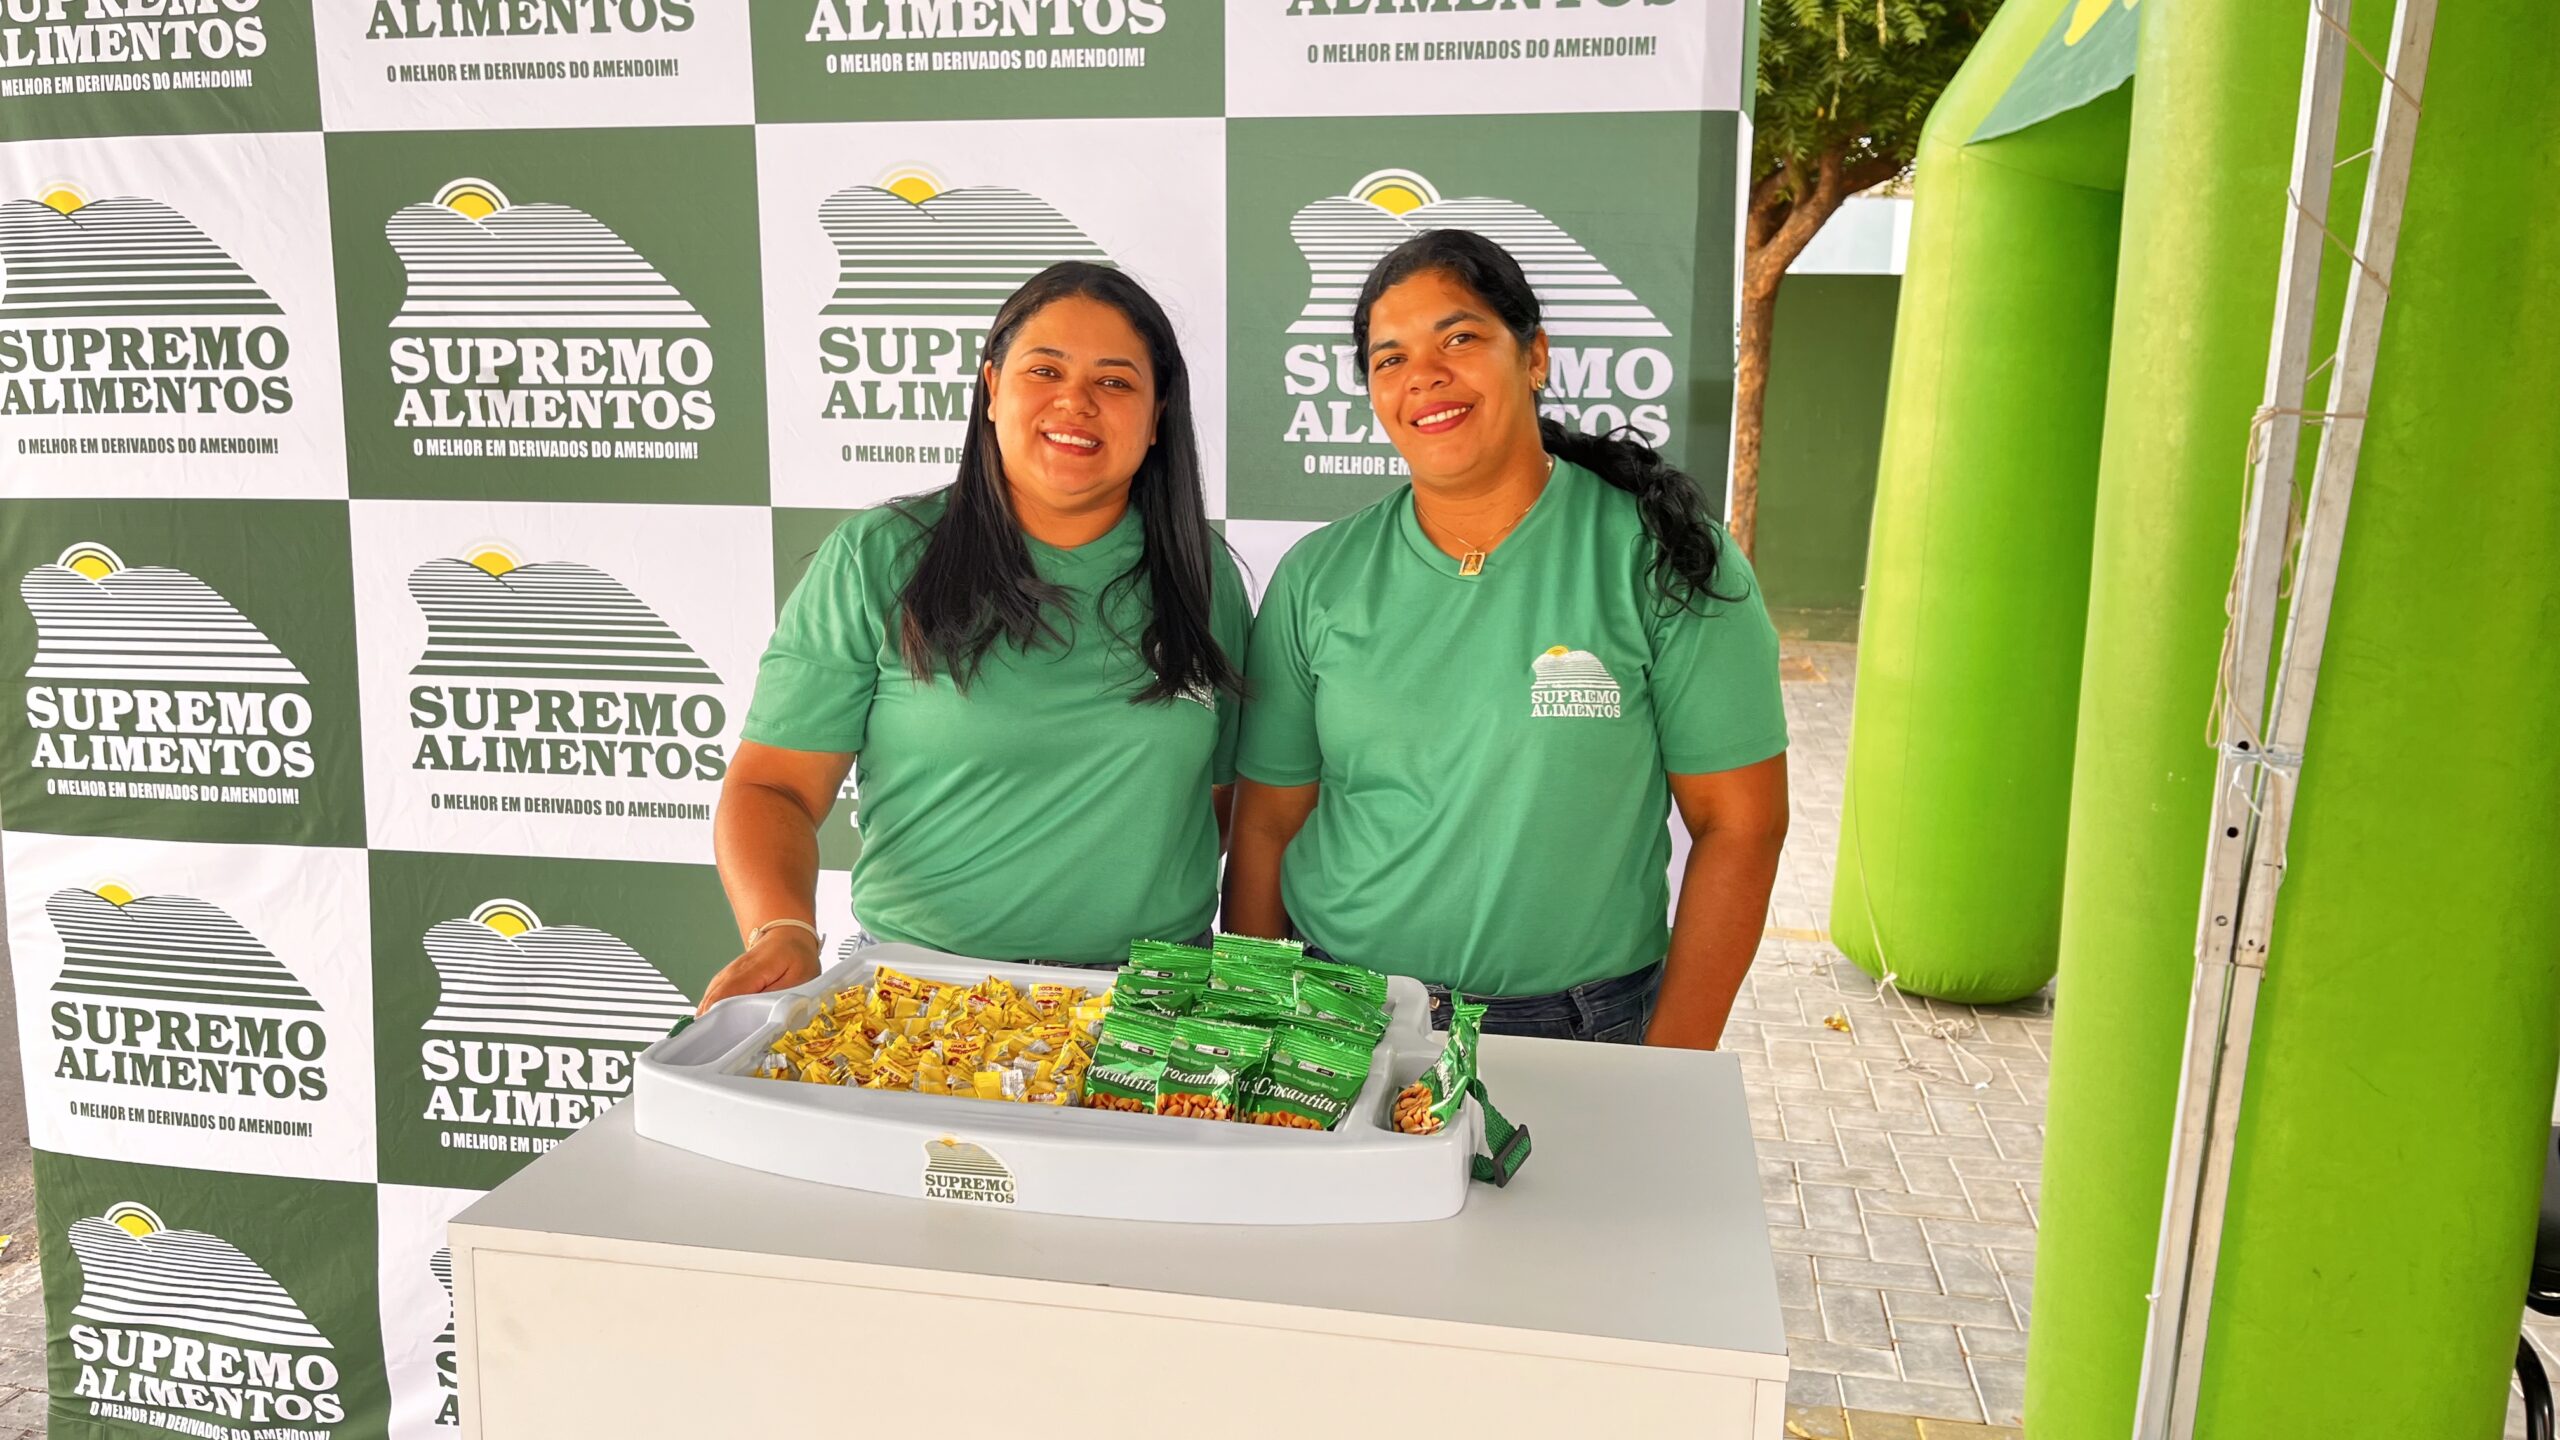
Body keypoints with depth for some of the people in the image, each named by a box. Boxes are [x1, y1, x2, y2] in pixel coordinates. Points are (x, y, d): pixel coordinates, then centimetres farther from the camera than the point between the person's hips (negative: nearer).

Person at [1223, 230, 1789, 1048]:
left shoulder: (1662, 560, -8)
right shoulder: (1318, 579, 1)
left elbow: (1740, 826, -8)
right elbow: (1266, 824, 4)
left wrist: (1672, 1074, -12)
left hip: (1580, 1031, -2)